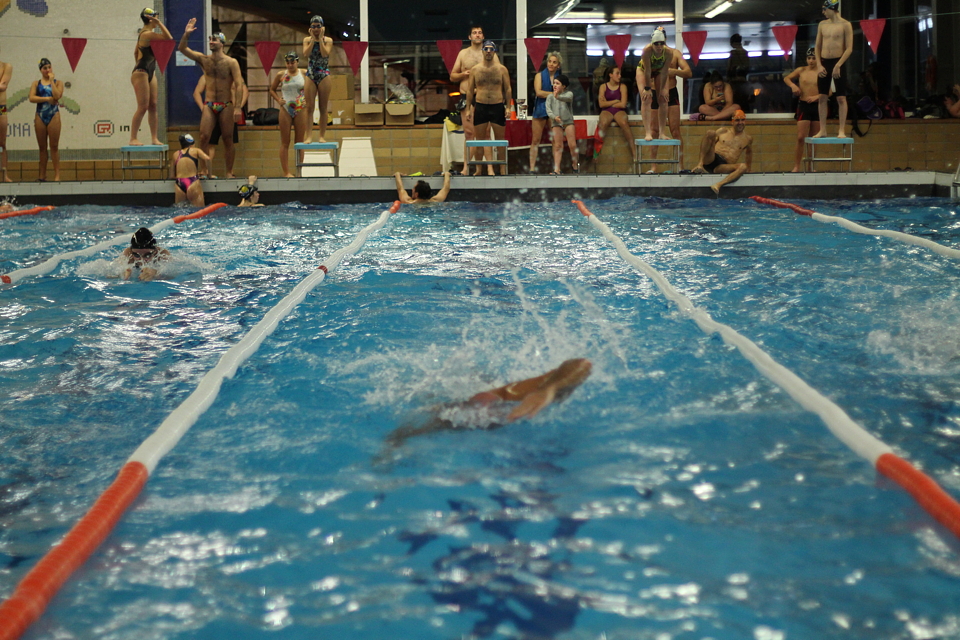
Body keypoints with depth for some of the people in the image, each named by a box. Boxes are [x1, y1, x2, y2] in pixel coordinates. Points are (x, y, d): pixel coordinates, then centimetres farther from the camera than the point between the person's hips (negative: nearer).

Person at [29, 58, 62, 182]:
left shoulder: (57, 83, 5)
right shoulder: (36, 83, 8)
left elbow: (57, 96, -14)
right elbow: (32, 98, -7)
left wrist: (52, 80, -8)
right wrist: (48, 99, -13)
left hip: (53, 116, -2)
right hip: (40, 116, 2)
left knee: (54, 146, -4)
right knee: (42, 147, 6)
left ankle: (57, 175, -5)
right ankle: (42, 175, 9)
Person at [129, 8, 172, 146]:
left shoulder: (144, 33, 14)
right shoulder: (147, 34, -16)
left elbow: (136, 52, 24)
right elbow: (169, 37, -22)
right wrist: (159, 23, -18)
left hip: (150, 73, 10)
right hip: (141, 74, -10)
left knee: (153, 106, 7)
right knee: (143, 107, -10)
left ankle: (154, 138, 8)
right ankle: (133, 139, -8)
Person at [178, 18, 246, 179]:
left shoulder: (231, 62, -3)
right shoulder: (204, 60, 7)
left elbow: (240, 85, -9)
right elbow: (182, 49, 4)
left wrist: (239, 107, -18)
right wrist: (186, 34, -12)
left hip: (226, 106, -2)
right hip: (209, 105, 3)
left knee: (228, 140, 2)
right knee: (204, 137, -9)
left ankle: (229, 172, 10)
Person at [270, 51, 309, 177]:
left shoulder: (303, 74, 2)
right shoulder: (281, 75, 3)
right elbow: (272, 90, 15)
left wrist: (307, 100, -7)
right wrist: (278, 99, -1)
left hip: (300, 109, 0)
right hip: (285, 109, 0)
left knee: (300, 141, 5)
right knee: (285, 142, -1)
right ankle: (286, 172, -1)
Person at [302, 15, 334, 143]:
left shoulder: (328, 40, 1)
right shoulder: (307, 40, 6)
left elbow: (325, 53, -16)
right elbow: (306, 54, -11)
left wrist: (320, 39, -12)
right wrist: (313, 39, -11)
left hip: (324, 75, -1)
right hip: (311, 75, 2)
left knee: (323, 107, 1)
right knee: (309, 107, -5)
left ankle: (322, 135, 4)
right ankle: (310, 135, -6)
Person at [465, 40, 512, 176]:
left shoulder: (502, 69, 4)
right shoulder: (475, 70, 6)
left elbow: (508, 89, 4)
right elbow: (470, 90, 9)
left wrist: (508, 107, -5)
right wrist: (468, 108, 2)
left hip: (497, 106, -1)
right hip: (480, 107, 1)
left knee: (500, 139, 2)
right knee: (479, 139, 4)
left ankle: (502, 169, 7)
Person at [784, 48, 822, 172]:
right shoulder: (801, 71, 3)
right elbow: (786, 78, 17)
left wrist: (816, 97, -19)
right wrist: (793, 85, -3)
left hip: (817, 106, 0)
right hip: (803, 106, 0)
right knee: (801, 137, -8)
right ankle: (796, 166, -5)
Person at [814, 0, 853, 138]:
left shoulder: (845, 25, -6)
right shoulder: (822, 25, 9)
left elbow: (849, 49, -10)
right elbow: (818, 46, 12)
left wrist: (838, 66, -17)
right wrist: (819, 65, -2)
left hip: (838, 62, -5)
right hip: (824, 63, 5)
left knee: (841, 98, -4)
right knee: (822, 97, 5)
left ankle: (842, 130, -2)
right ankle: (822, 130, 10)